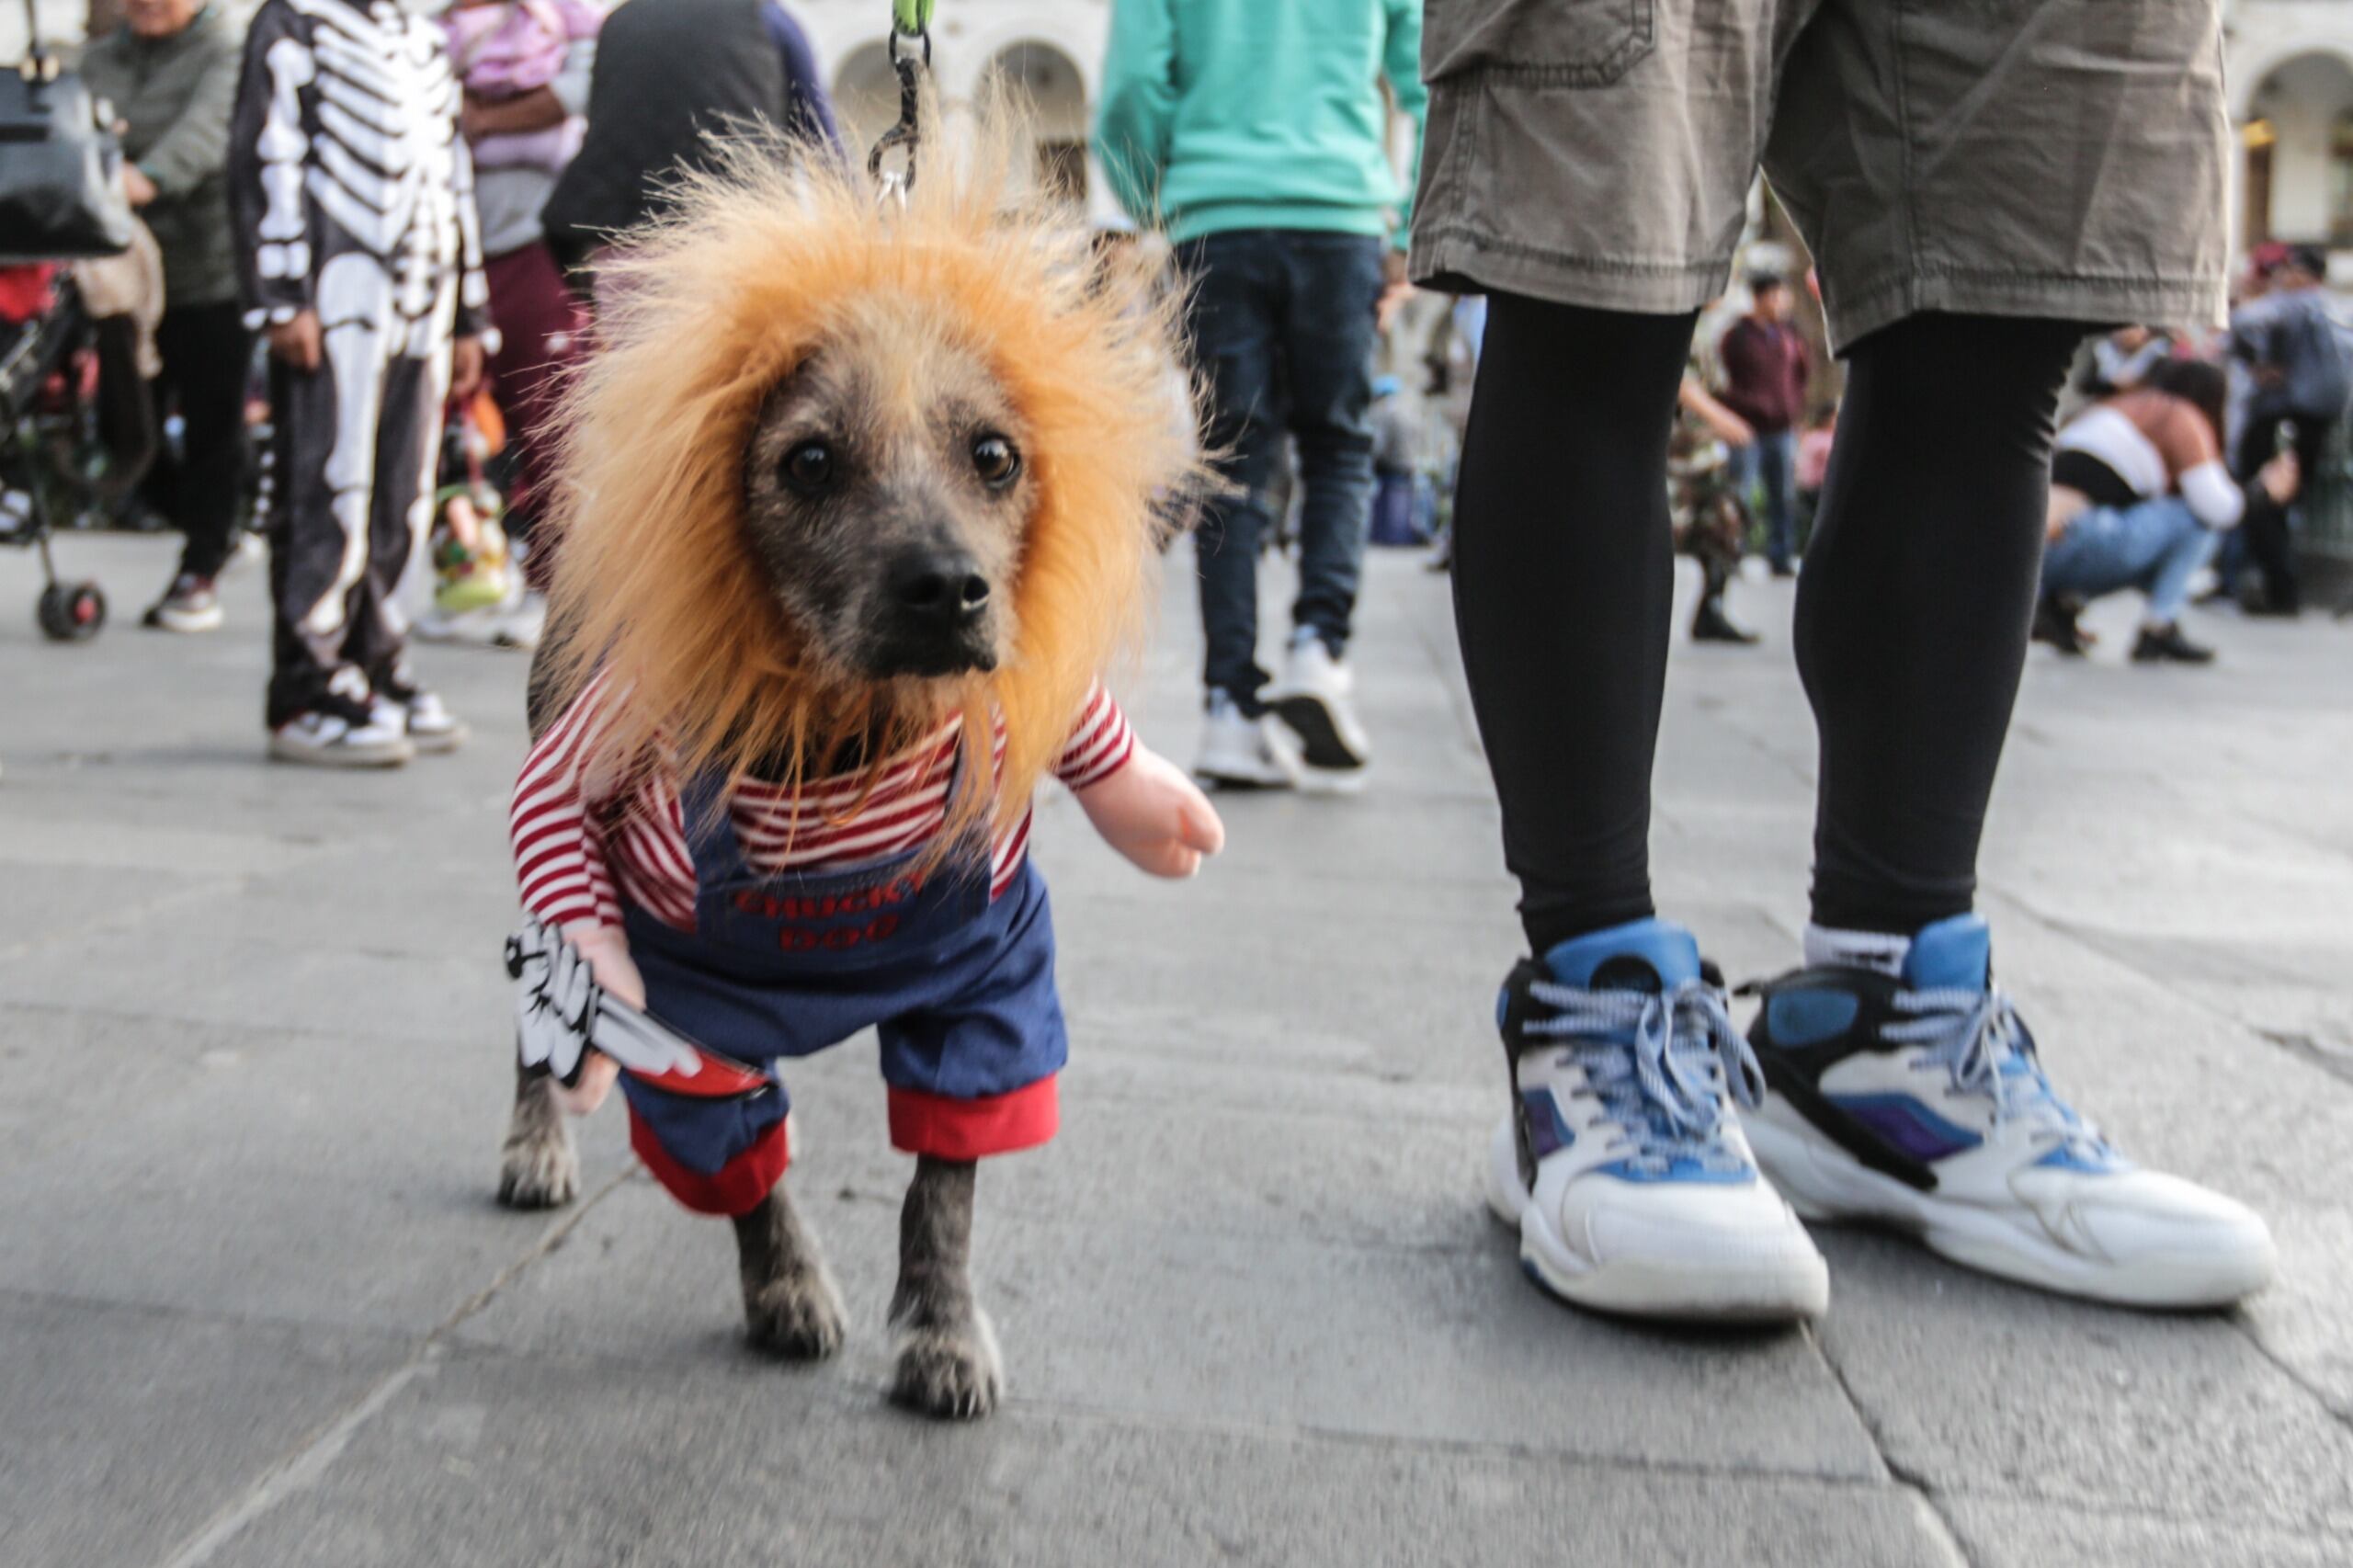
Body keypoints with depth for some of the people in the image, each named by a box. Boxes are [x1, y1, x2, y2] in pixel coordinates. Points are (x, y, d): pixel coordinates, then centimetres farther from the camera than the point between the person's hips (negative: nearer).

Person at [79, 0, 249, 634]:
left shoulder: (228, 51, -4)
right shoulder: (99, 61, 15)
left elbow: (209, 126, -23)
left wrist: (153, 175, -41)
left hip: (214, 273, -5)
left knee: (212, 426, -2)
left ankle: (199, 570, 11)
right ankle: (208, 530, 29)